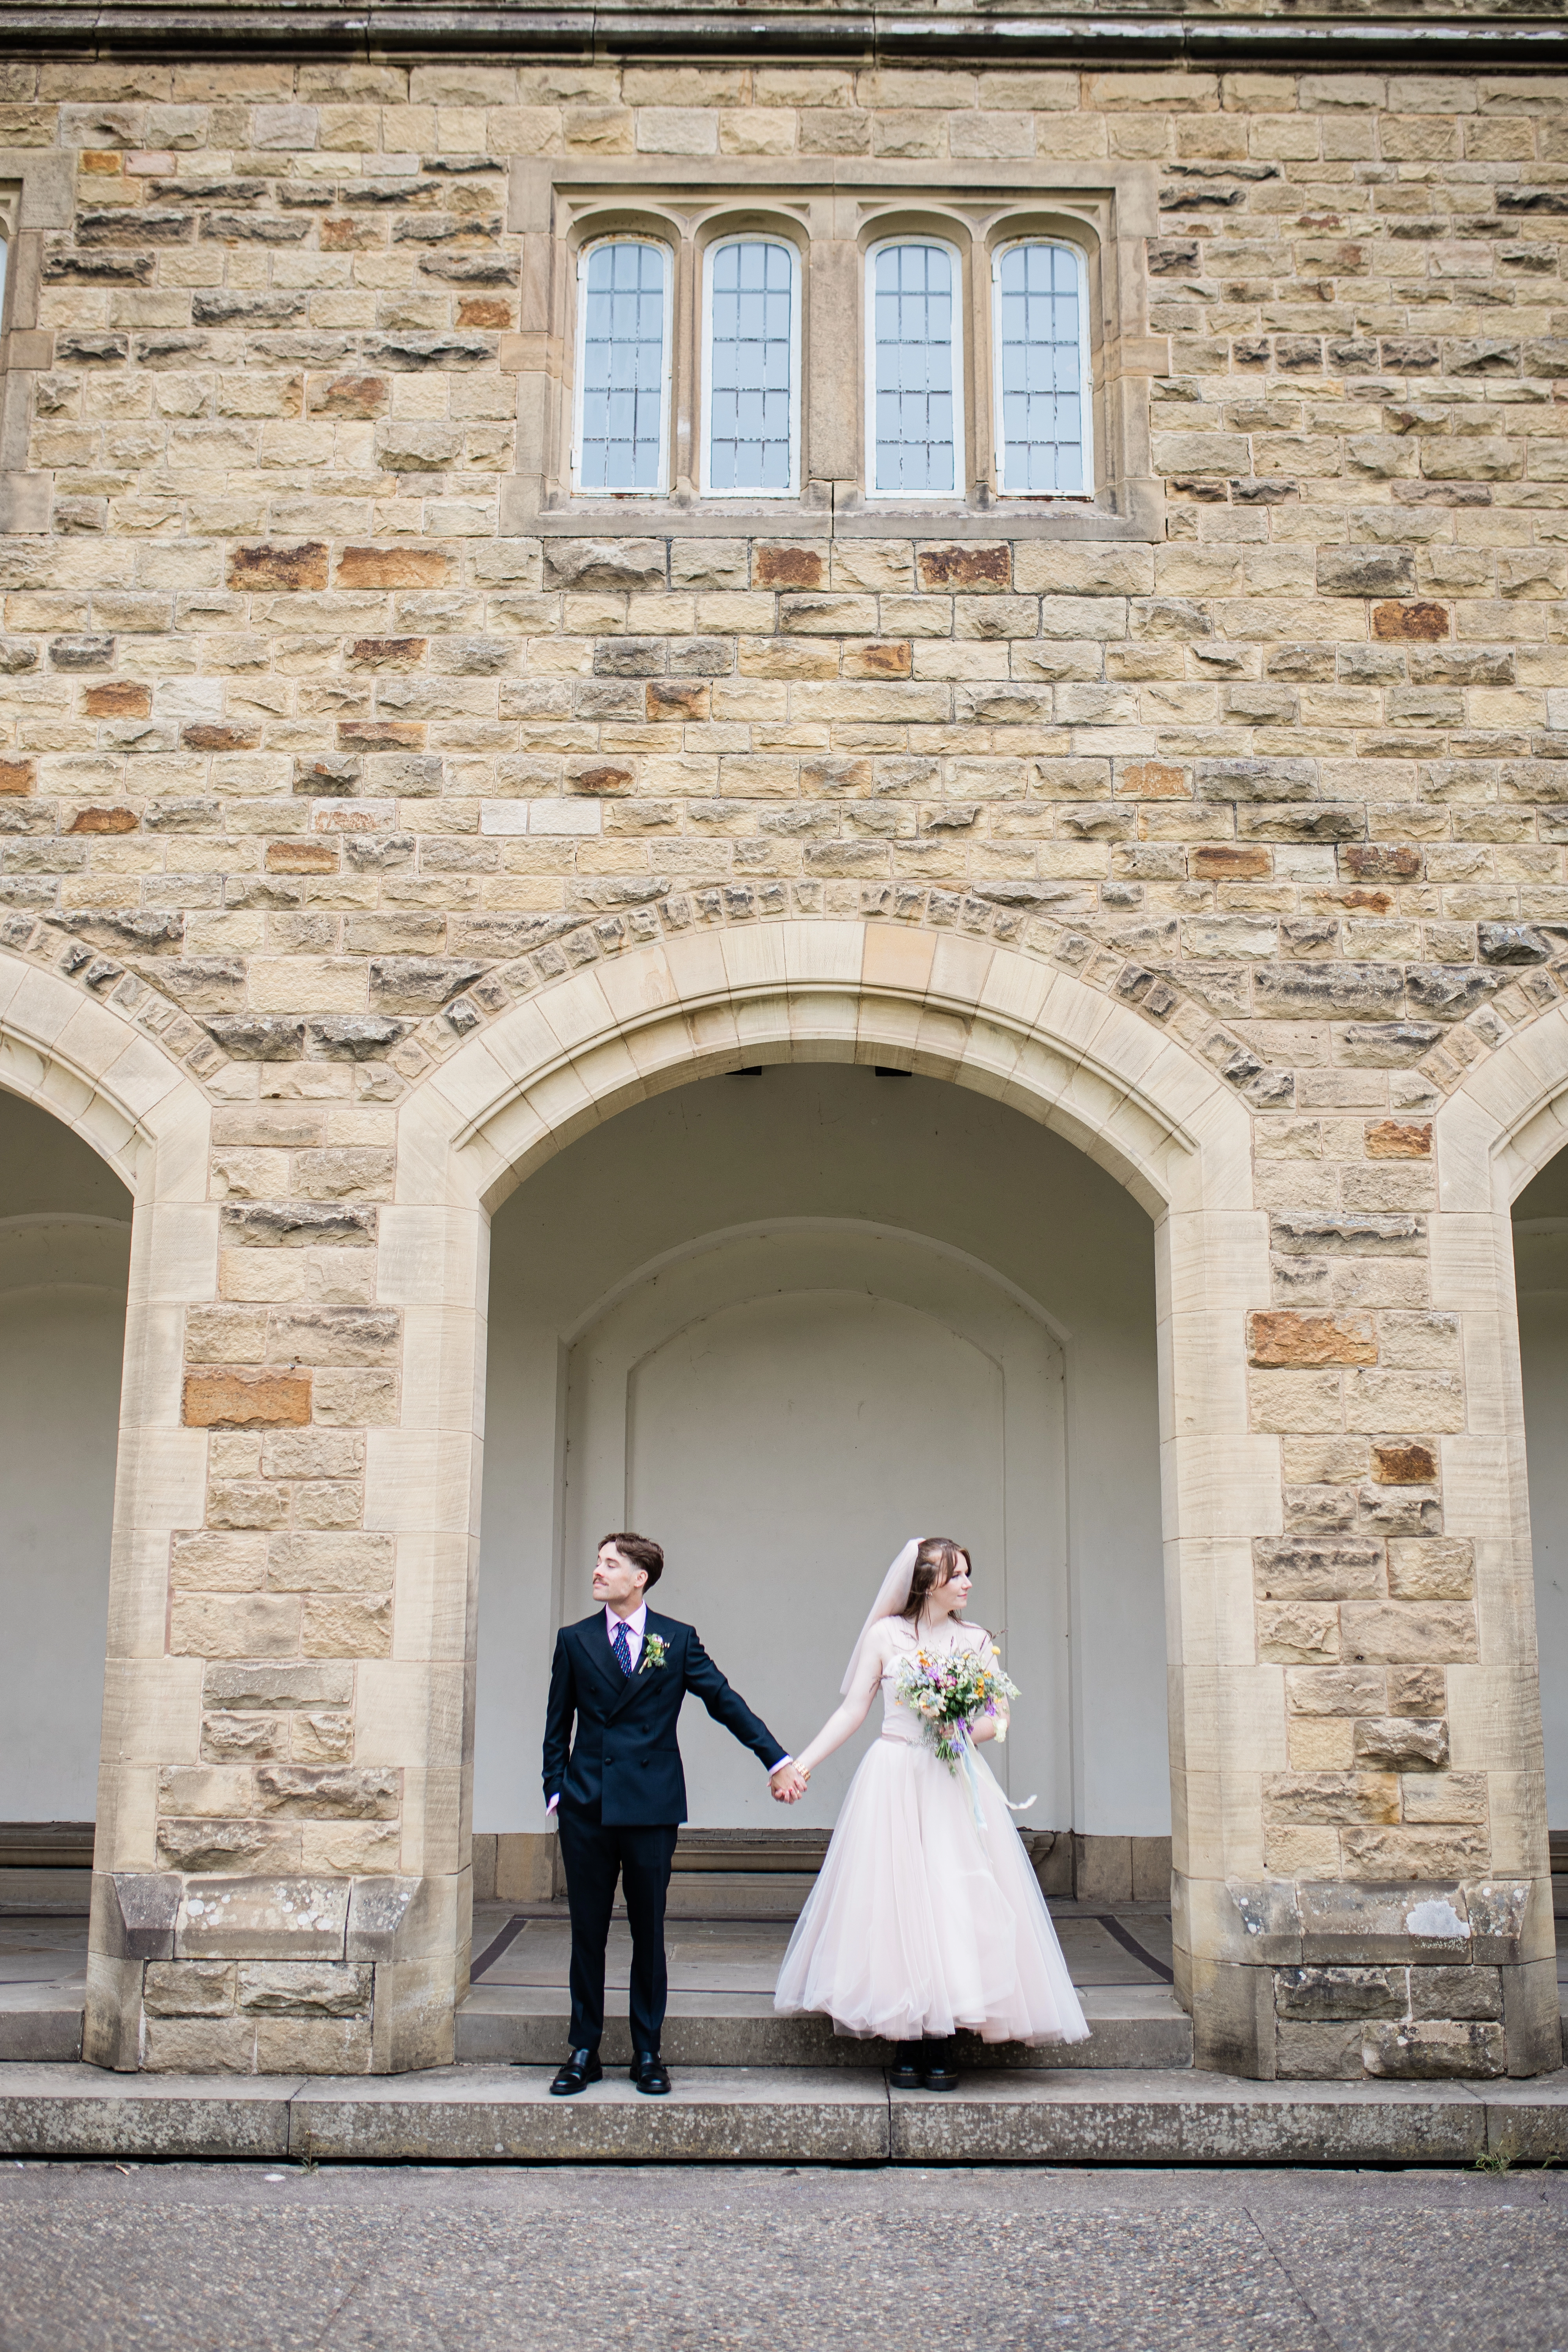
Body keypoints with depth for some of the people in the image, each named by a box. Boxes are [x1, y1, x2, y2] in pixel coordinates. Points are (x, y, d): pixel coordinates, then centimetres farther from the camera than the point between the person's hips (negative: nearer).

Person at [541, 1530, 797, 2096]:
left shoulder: (677, 1640, 3)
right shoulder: (574, 1640, 7)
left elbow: (725, 1700, 3)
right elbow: (558, 1724, 11)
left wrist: (777, 1759, -3)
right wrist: (555, 1789, 3)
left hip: (651, 1804, -1)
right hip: (586, 1807, 1)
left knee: (649, 1932, 6)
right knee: (587, 1931, 7)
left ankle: (648, 2053, 18)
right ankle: (583, 2052, 18)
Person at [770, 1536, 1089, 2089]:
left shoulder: (974, 1640, 10)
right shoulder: (885, 1635, 2)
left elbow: (1000, 1717, 11)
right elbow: (852, 1711, 3)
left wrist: (969, 1731, -10)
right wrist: (801, 1764, -4)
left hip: (956, 1784, 2)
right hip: (894, 1782, -2)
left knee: (956, 1900, -4)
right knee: (896, 1900, -4)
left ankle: (942, 2049, 2)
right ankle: (908, 2049, 4)